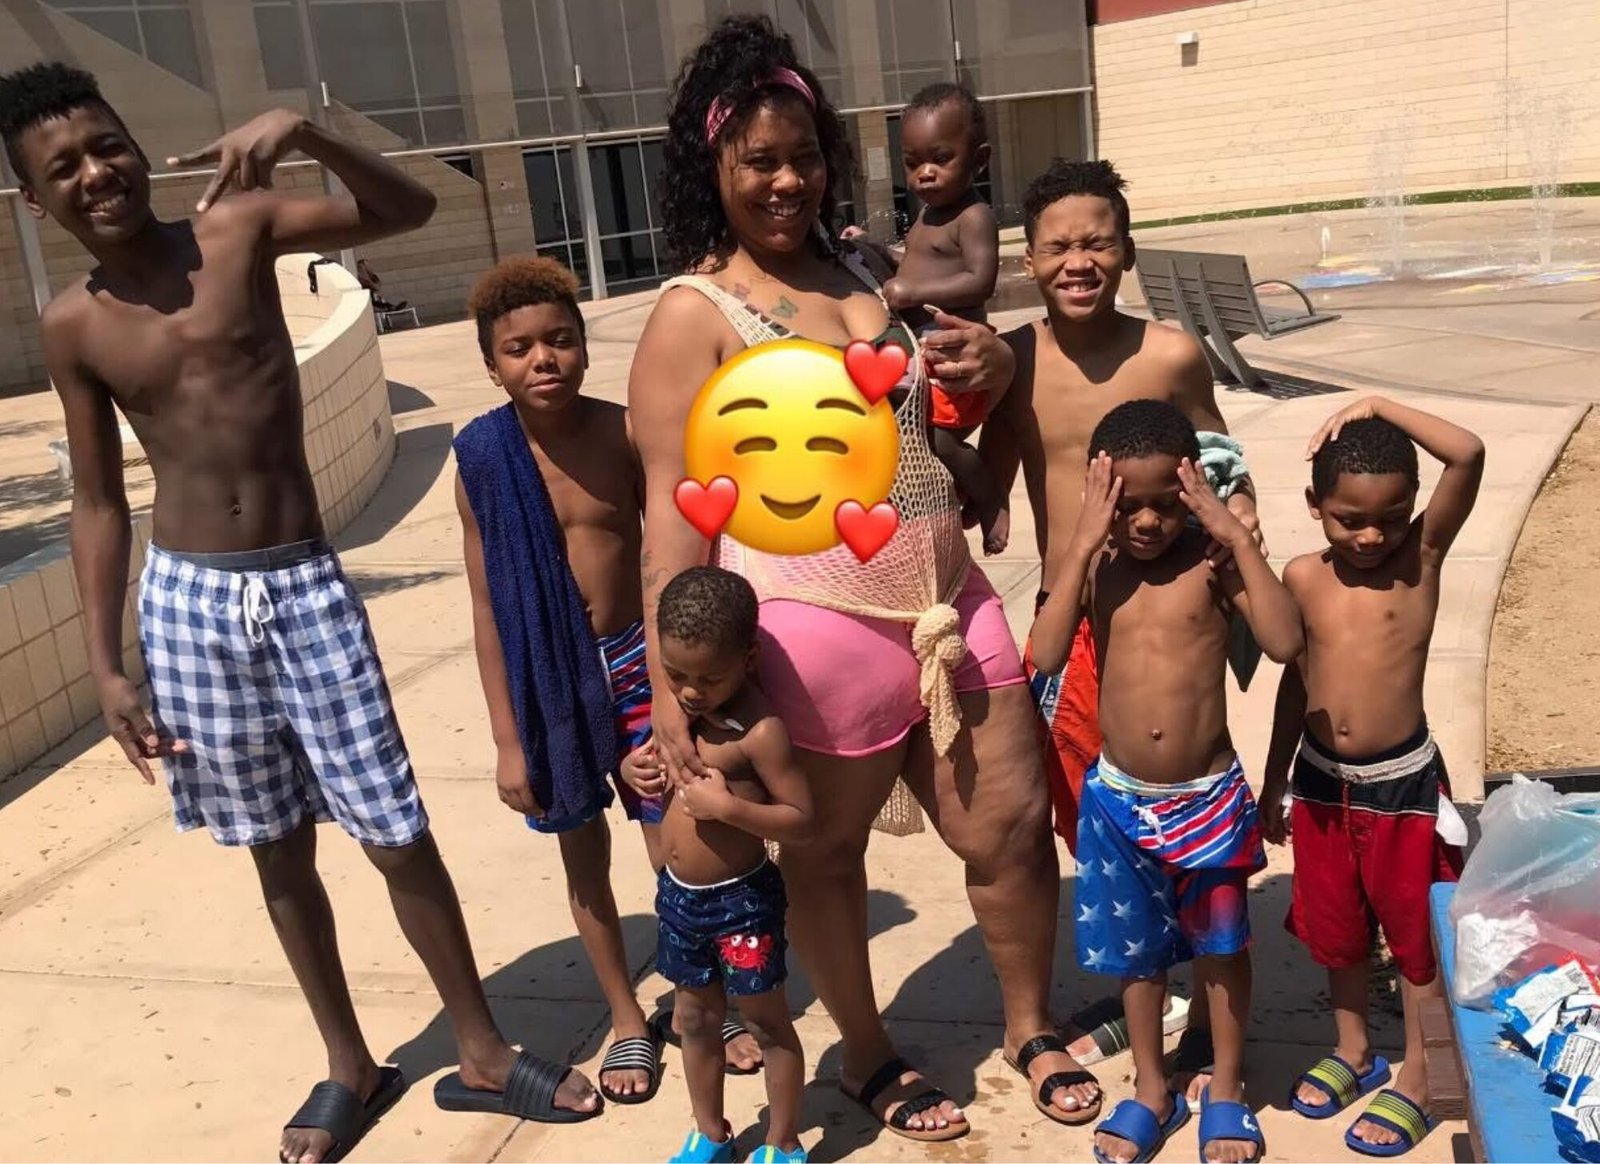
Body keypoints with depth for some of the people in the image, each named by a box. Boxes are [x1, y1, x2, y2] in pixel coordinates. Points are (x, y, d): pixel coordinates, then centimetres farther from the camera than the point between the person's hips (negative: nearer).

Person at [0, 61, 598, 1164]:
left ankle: (483, 1050, 24)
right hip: (188, 602, 2)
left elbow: (409, 209, -6)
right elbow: (99, 503, 6)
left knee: (398, 835, 4)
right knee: (281, 851, 13)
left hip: (307, 586, -1)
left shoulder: (238, 227, -2)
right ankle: (352, 1067, 32)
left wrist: (303, 131, -23)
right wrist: (107, 666, 4)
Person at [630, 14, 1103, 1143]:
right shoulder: (694, 315, -8)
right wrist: (669, 681, -17)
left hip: (949, 603, 6)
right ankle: (870, 1057, 38)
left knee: (1013, 826, 11)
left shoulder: (863, 272, 10)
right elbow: (673, 509, -12)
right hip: (817, 631, -5)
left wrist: (988, 369, 1)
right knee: (825, 855, 14)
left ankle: (1033, 1026, 37)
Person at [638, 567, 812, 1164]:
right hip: (678, 894, 7)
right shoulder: (676, 707, -2)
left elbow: (800, 819, -21)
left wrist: (727, 806, -32)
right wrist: (640, 768, -9)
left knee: (767, 1022, 12)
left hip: (742, 901, -7)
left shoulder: (759, 729, -23)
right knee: (694, 1018, 21)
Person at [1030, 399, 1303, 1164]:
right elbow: (1045, 655, -23)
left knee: (1220, 946, 16)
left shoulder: (1211, 563, -12)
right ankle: (1151, 1090, 38)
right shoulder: (1091, 564, -8)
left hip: (1209, 797, -1)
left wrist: (1238, 537, -26)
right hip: (1119, 799, 2)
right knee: (1136, 949, 18)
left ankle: (1226, 1090, 37)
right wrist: (1083, 545, -25)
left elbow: (1285, 642, -25)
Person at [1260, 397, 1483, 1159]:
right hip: (1321, 782, 3)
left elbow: (1469, 455, -25)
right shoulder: (1303, 577, -3)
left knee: (1415, 933, 11)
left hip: (1403, 783, -3)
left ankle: (1416, 1077, 30)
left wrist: (1380, 409, -20)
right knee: (1334, 929, 19)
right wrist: (1273, 782, 13)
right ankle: (1353, 1050, 42)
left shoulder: (1422, 554, -9)